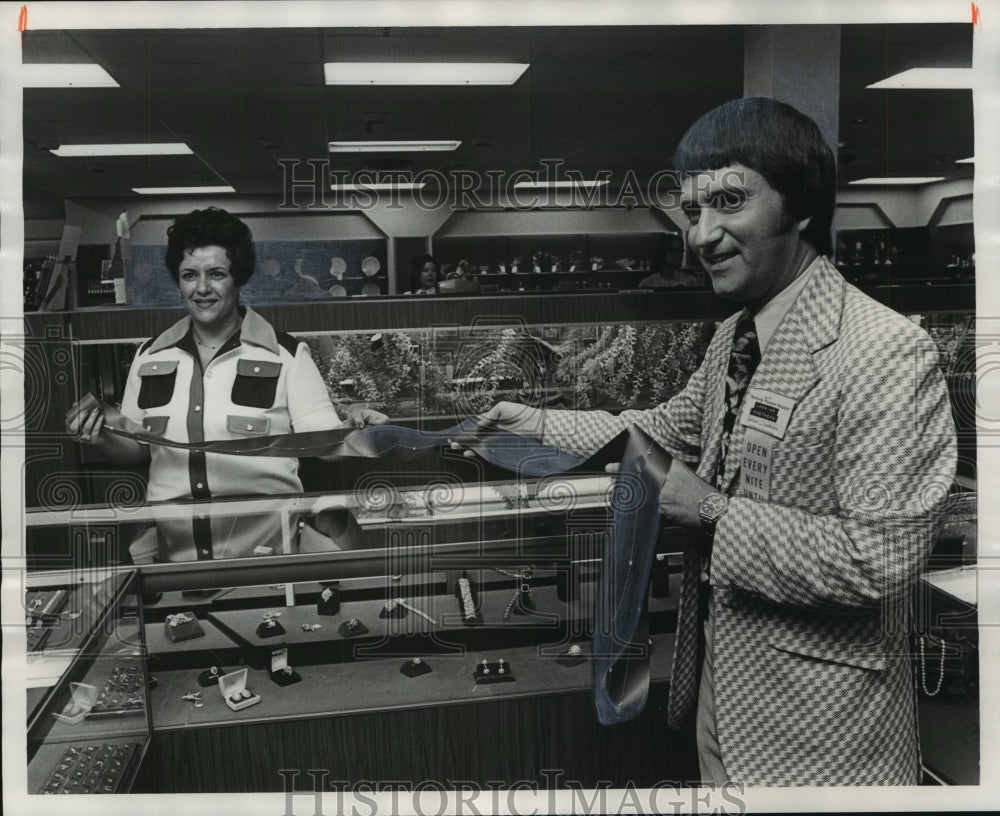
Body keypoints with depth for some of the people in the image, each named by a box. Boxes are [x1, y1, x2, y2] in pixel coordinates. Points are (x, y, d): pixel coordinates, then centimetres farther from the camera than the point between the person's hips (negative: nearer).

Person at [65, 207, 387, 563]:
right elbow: (137, 448, 20)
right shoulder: (150, 357, 14)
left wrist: (351, 430, -23)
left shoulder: (286, 355, 2)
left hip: (266, 542, -3)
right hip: (171, 544, 3)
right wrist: (103, 437, 1)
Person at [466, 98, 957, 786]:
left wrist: (711, 512, -22)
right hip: (720, 674, 8)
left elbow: (879, 560, -26)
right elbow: (674, 427, 18)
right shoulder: (735, 335, 4)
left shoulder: (888, 353, -24)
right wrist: (542, 424, 11)